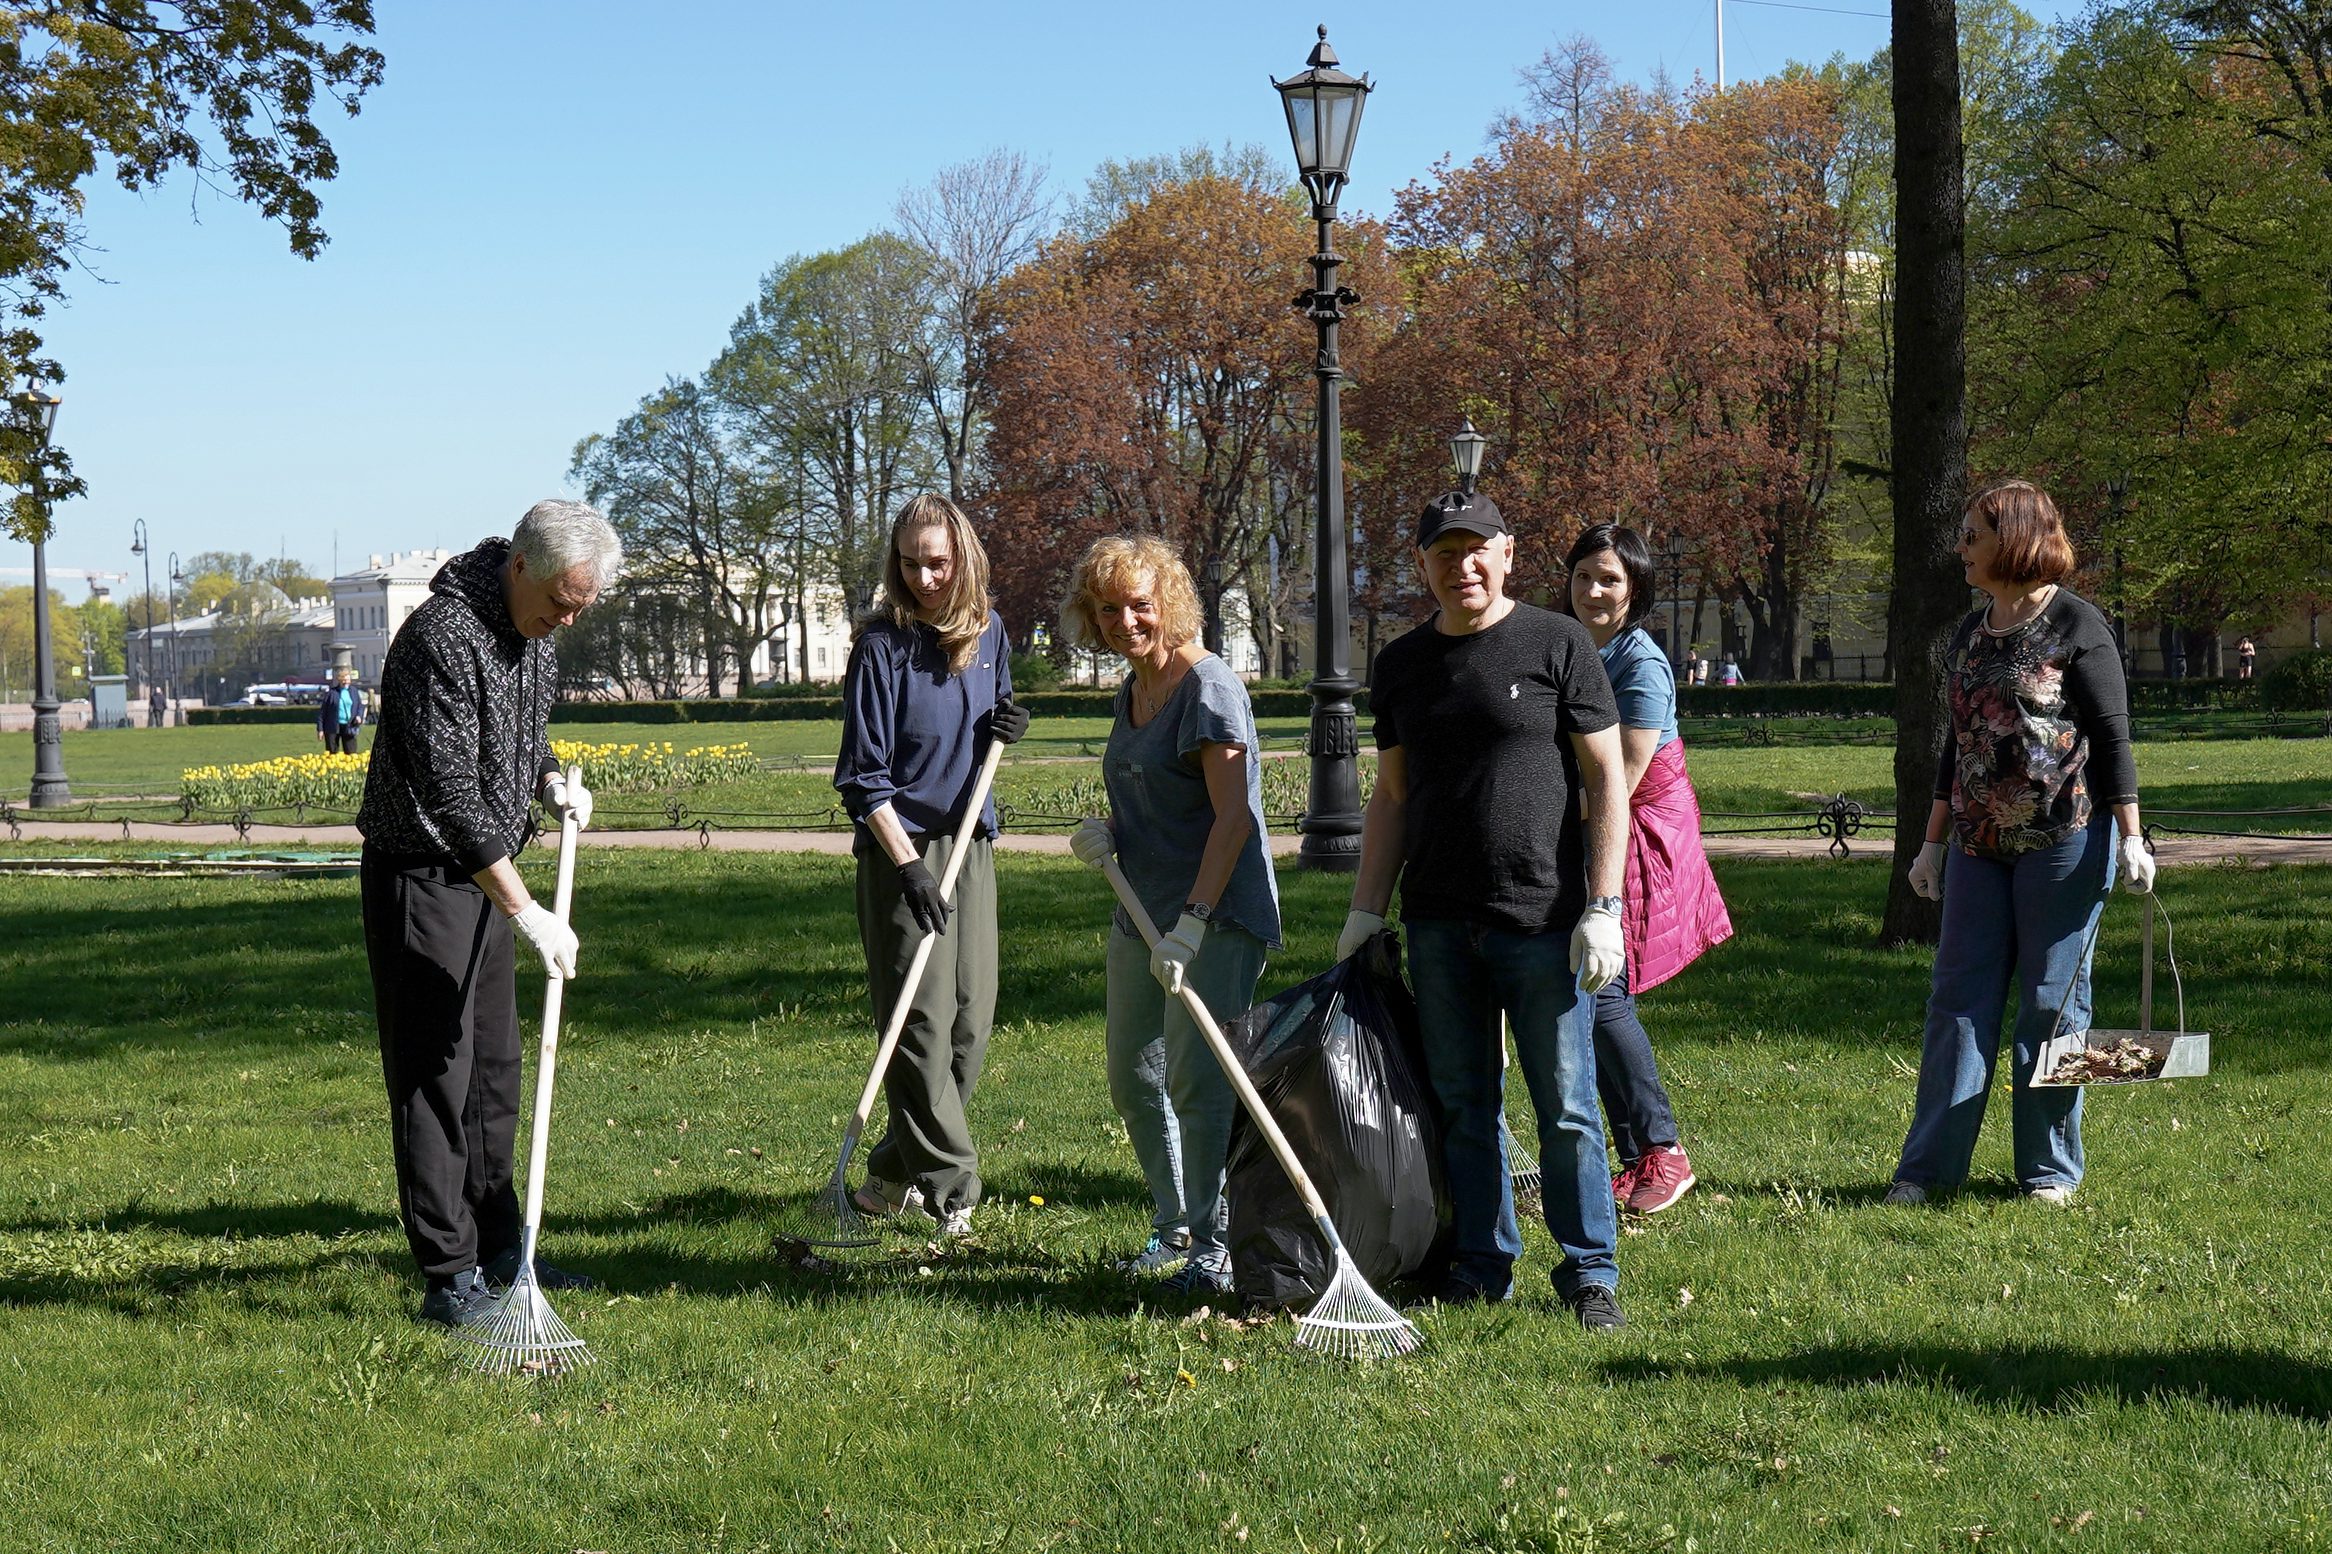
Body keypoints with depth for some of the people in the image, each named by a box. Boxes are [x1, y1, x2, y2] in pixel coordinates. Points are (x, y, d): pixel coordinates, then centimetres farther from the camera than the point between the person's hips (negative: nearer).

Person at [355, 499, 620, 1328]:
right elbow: (450, 792, -28)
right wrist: (525, 909, -30)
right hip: (422, 878, -9)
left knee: (495, 1071, 15)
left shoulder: (533, 630, 4)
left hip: (489, 874, 9)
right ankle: (449, 1277, -3)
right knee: (435, 1076, -7)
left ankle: (497, 1250, 25)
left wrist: (551, 779, 1)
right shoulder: (443, 638, -25)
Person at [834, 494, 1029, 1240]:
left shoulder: (988, 630, 5)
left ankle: (898, 1172, 19)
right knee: (922, 1017, -8)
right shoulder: (883, 643, -12)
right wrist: (908, 865, -21)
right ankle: (948, 1185, -3)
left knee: (971, 1015, 7)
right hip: (900, 843, -6)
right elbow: (864, 776, -13)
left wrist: (1008, 725, -1)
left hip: (970, 841, 6)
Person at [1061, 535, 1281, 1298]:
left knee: (1194, 1078, -12)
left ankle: (1216, 1242, -1)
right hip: (1141, 913, 9)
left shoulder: (1208, 685, -14)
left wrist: (1192, 922, -27)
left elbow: (1233, 815, -21)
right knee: (1132, 1078, 13)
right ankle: (1174, 1227, 29)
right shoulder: (1132, 690, 13)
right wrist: (1105, 833, 4)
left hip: (1217, 916, -9)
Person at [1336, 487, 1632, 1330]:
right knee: (1463, 1104, 9)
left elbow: (1607, 782, -3)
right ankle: (1481, 1265, 19)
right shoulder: (1401, 663, 12)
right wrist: (1365, 910, 10)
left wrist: (1603, 909, -9)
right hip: (1438, 923, 4)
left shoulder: (1558, 644, -2)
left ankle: (1590, 1271, 11)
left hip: (1543, 920, -4)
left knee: (1566, 1108, 0)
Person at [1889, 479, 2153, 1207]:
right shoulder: (1970, 634, 13)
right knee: (1958, 999, 3)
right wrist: (1934, 842, 18)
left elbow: (2113, 735, -7)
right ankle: (1928, 1166, 6)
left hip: (2064, 840, -6)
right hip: (1980, 845, 6)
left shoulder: (2076, 624, -6)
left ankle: (2051, 1168, 11)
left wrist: (2130, 837, -11)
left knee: (2052, 1002, 1)